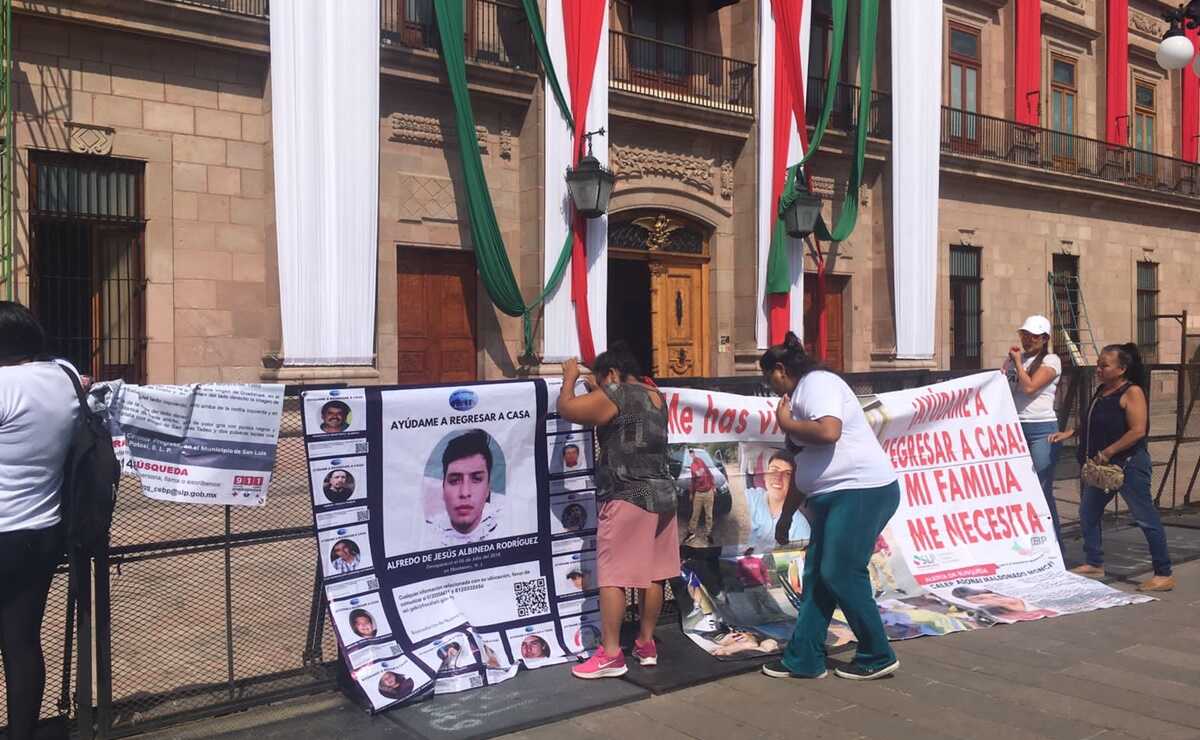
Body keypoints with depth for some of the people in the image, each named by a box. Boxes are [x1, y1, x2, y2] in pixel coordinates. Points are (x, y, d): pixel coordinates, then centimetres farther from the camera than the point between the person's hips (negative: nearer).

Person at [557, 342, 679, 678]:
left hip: (626, 498, -8)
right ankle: (646, 644, 22)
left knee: (612, 576, -3)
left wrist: (570, 376, 8)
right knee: (652, 574, 13)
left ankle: (610, 654, -1)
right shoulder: (656, 397, 14)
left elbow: (566, 408, -9)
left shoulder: (612, 396, -10)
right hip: (662, 495, 8)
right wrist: (596, 392, 30)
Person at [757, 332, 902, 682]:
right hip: (835, 495, 10)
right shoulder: (800, 395, 20)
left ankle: (878, 657, 11)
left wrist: (786, 423, -12)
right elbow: (804, 465, 25)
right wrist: (786, 516, 28)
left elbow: (828, 431, -29)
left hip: (861, 491, -10)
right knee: (817, 574, 10)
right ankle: (803, 659, 17)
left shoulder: (817, 382, -10)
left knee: (841, 575, -6)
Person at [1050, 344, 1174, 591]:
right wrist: (1069, 433, 9)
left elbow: (1138, 431, -21)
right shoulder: (1102, 391, 11)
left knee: (1145, 517, -3)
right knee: (1087, 513, 14)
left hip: (1128, 464, -9)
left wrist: (1107, 453, -21)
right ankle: (1094, 564, 27)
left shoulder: (1132, 392, -13)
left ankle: (1164, 575, 4)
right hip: (1102, 466, 9)